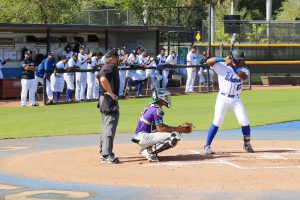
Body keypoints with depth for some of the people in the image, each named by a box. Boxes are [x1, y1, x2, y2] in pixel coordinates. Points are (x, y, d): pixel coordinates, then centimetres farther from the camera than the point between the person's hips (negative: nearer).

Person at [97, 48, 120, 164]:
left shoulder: (105, 66, 14)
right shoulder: (111, 66, -15)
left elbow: (99, 78, 29)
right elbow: (103, 79, -30)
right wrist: (111, 93, -22)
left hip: (104, 99, 11)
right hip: (110, 101, -11)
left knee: (106, 126, 19)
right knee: (110, 127, -13)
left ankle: (103, 152, 28)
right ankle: (107, 155, -17)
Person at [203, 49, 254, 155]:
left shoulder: (243, 70, 2)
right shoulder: (222, 67, -7)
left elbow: (244, 77, -20)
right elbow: (209, 61, -19)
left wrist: (233, 66, -22)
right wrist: (224, 59, -25)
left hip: (236, 99, 4)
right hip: (223, 98, -3)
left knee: (244, 122, -2)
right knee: (217, 122, -11)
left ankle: (247, 144, 19)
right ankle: (207, 146, -4)